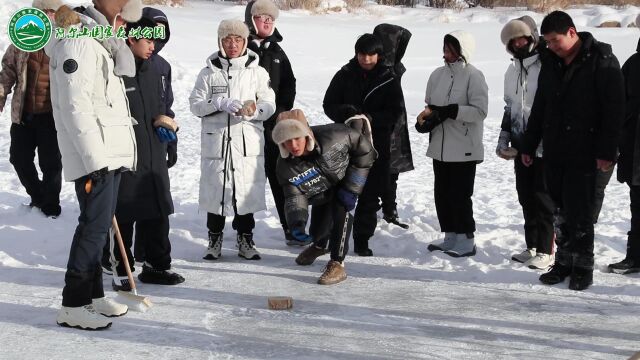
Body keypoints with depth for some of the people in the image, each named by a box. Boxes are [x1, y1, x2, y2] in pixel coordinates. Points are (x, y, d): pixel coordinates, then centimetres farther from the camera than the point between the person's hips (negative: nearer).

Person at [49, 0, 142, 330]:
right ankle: (72, 306, -1)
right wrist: (95, 160, -22)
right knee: (94, 226, -8)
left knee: (98, 225, 14)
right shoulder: (78, 42, -14)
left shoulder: (100, 42, 19)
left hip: (110, 154, 10)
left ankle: (92, 296, 23)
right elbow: (75, 106, -21)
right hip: (95, 157, -10)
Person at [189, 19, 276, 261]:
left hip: (248, 142, 0)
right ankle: (214, 239, 17)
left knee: (247, 190, 1)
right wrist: (221, 104, -14)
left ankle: (245, 239, 16)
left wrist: (253, 111, -17)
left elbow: (269, 104, 4)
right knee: (215, 188, 3)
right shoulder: (209, 73, 7)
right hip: (215, 140, 0)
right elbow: (196, 104, 2)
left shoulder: (257, 72, 8)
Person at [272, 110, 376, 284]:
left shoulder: (332, 137, -41)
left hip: (346, 180, -4)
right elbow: (294, 197, -25)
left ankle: (337, 264, -20)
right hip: (322, 194, 4)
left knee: (340, 210, -29)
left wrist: (352, 188, -26)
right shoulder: (285, 167, -28)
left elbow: (364, 149, -27)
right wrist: (297, 223, -46)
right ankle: (319, 245, 52)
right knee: (317, 228, 11)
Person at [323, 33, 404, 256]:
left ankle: (362, 241, 14)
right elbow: (329, 104, 4)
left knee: (370, 195, 4)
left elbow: (395, 112, -2)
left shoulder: (389, 79, 1)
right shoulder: (345, 75, 2)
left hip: (377, 144, 0)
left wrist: (370, 118, -17)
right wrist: (347, 113, -17)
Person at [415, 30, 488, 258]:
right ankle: (450, 237, 25)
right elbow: (429, 105, 17)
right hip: (440, 147, 7)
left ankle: (466, 241, 10)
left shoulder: (473, 76, -11)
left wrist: (450, 111, -24)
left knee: (459, 196, -2)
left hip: (464, 149, -7)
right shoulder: (438, 74, 8)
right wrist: (427, 115, -5)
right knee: (441, 194, 12)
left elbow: (480, 111, -18)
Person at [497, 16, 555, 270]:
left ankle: (546, 251, 4)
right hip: (521, 144, 8)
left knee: (543, 198, -3)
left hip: (545, 145, -7)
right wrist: (504, 137, 13)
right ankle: (532, 247, 21)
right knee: (526, 198, 12)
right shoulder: (513, 71, 14)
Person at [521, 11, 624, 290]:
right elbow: (539, 107, 18)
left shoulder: (601, 61, -8)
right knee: (561, 209, 10)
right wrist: (529, 145, 16)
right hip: (554, 152, 6)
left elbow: (615, 108, -11)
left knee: (579, 211, -4)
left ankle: (583, 265, 10)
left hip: (584, 153, -6)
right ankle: (564, 261, 20)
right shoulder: (550, 63, 11)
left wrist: (607, 151, -15)